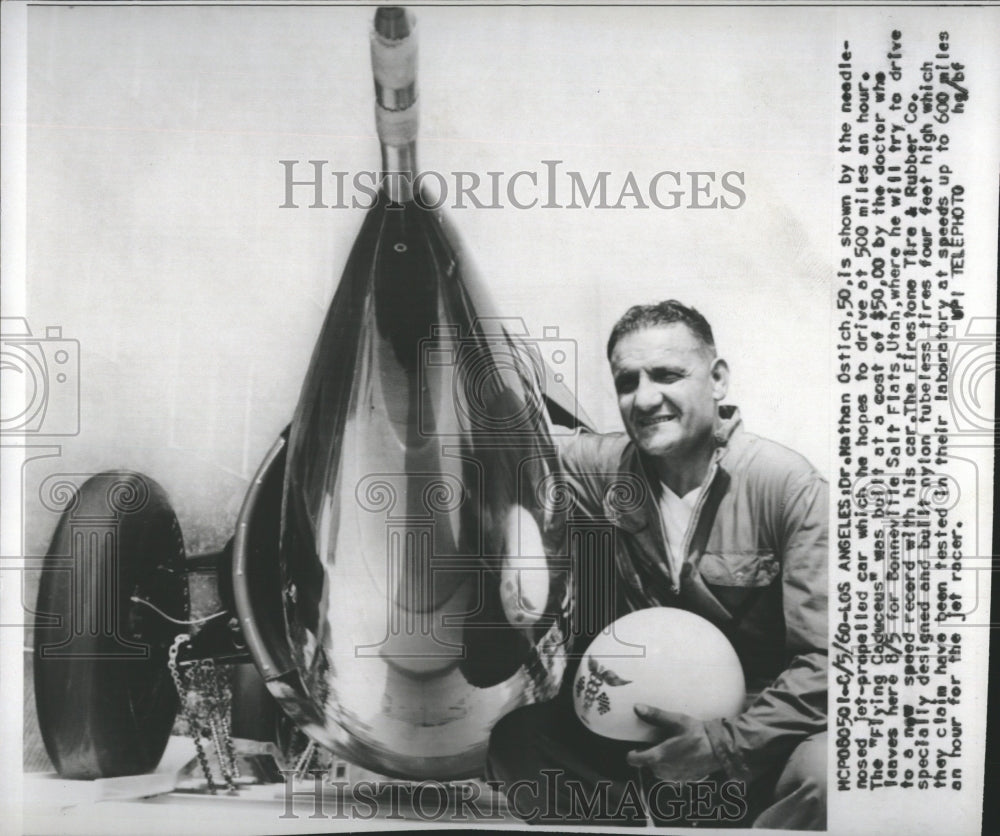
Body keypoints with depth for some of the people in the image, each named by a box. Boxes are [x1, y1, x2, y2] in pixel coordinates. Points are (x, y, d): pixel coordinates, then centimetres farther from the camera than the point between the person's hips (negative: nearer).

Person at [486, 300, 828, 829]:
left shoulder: (789, 487, -17)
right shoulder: (604, 468, -5)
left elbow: (823, 660, -19)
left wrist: (722, 743, -26)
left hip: (757, 723, -3)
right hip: (640, 726, 4)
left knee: (821, 771, -35)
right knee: (512, 733, -13)